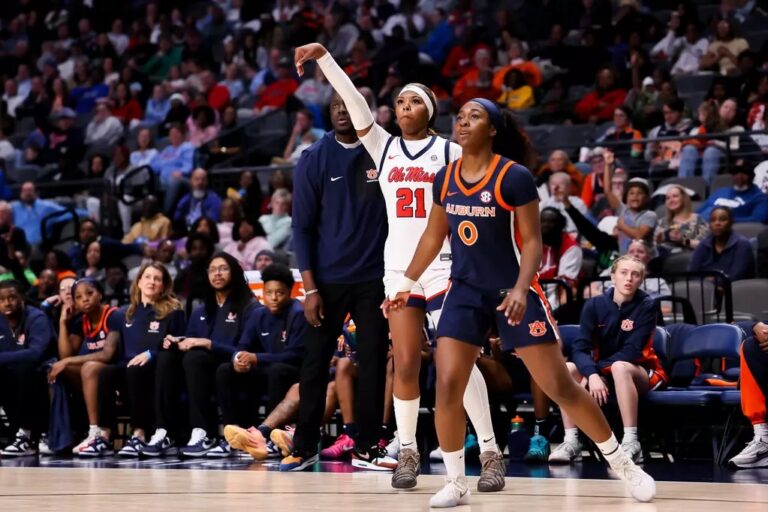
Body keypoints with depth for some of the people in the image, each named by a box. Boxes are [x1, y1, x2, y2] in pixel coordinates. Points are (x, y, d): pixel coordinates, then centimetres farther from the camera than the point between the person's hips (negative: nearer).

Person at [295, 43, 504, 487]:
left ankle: (491, 453, -4)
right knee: (406, 364, 2)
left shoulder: (449, 151, 3)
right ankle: (407, 451, 13)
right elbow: (353, 100, 0)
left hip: (442, 265, -3)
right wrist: (323, 57, -9)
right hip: (398, 267, 3)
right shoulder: (384, 146, 9)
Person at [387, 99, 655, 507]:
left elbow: (531, 240, -12)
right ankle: (455, 483, 4)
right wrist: (406, 284, 19)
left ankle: (622, 464, 12)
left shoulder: (514, 177, -13)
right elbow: (433, 237, 16)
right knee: (446, 387, -8)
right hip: (465, 291, 4)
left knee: (560, 386, -3)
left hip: (512, 291, -4)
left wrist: (520, 289, -25)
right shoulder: (445, 179, 2)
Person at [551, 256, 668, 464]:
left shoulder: (647, 306, -11)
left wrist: (598, 369, -24)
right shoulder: (594, 305, -4)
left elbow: (632, 351, -19)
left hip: (642, 373, -4)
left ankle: (631, 443, -40)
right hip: (604, 372, 4)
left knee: (619, 367, -37)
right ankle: (571, 442, -23)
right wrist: (592, 374, -32)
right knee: (568, 369, -23)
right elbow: (580, 349, -13)